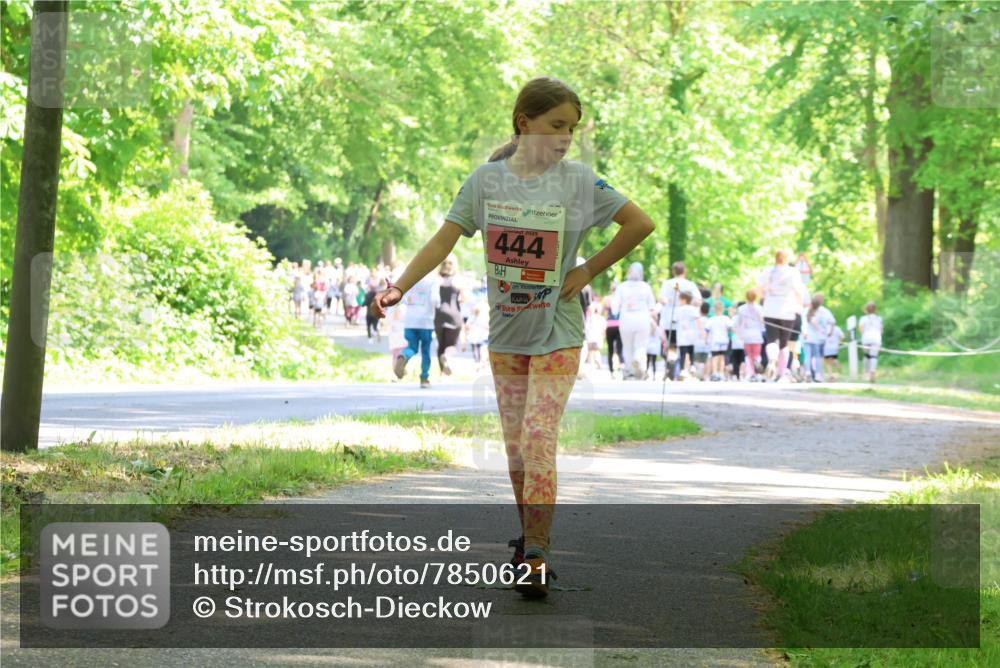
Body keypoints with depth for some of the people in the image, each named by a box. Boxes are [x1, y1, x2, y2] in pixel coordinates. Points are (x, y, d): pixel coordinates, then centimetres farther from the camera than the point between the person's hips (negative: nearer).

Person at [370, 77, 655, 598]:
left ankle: (537, 557, -11)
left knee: (538, 440, -13)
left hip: (557, 335, -3)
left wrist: (589, 270, -7)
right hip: (505, 334, 3)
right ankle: (529, 537, 27)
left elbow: (641, 224, -5)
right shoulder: (487, 179, -2)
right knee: (515, 445, 11)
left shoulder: (577, 181, -8)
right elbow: (444, 239, -4)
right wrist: (399, 287, -16)